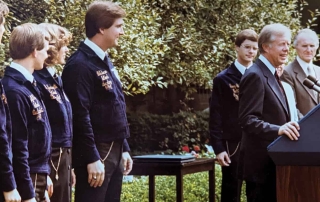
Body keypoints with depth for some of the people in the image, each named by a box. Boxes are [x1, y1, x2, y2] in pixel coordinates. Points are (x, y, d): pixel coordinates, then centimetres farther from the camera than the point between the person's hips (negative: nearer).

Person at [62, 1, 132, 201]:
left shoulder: (105, 61, 14)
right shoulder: (80, 65, -16)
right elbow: (80, 115, -20)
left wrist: (124, 148, 18)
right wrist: (92, 158, -21)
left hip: (114, 151, 9)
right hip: (96, 153, -9)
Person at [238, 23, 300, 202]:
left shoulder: (271, 74, 17)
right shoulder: (255, 76, -15)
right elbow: (248, 120, -23)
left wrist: (288, 127, 11)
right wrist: (278, 130, -34)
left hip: (273, 160, 10)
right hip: (261, 162, -10)